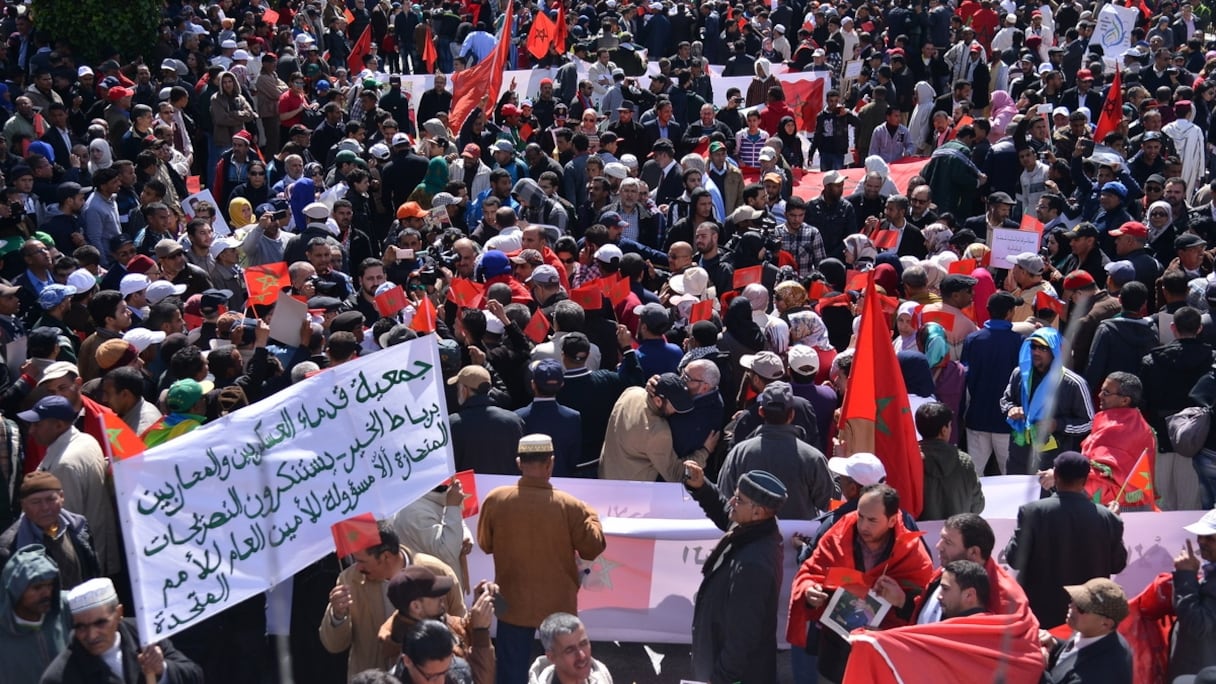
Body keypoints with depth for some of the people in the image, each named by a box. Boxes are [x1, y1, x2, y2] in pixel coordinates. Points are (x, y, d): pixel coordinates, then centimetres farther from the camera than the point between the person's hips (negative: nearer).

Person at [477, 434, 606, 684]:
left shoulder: (495, 499, -12)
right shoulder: (569, 506, -18)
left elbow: (485, 544, 3)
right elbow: (592, 549, -6)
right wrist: (591, 517, 11)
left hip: (513, 604, 1)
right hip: (558, 606, -1)